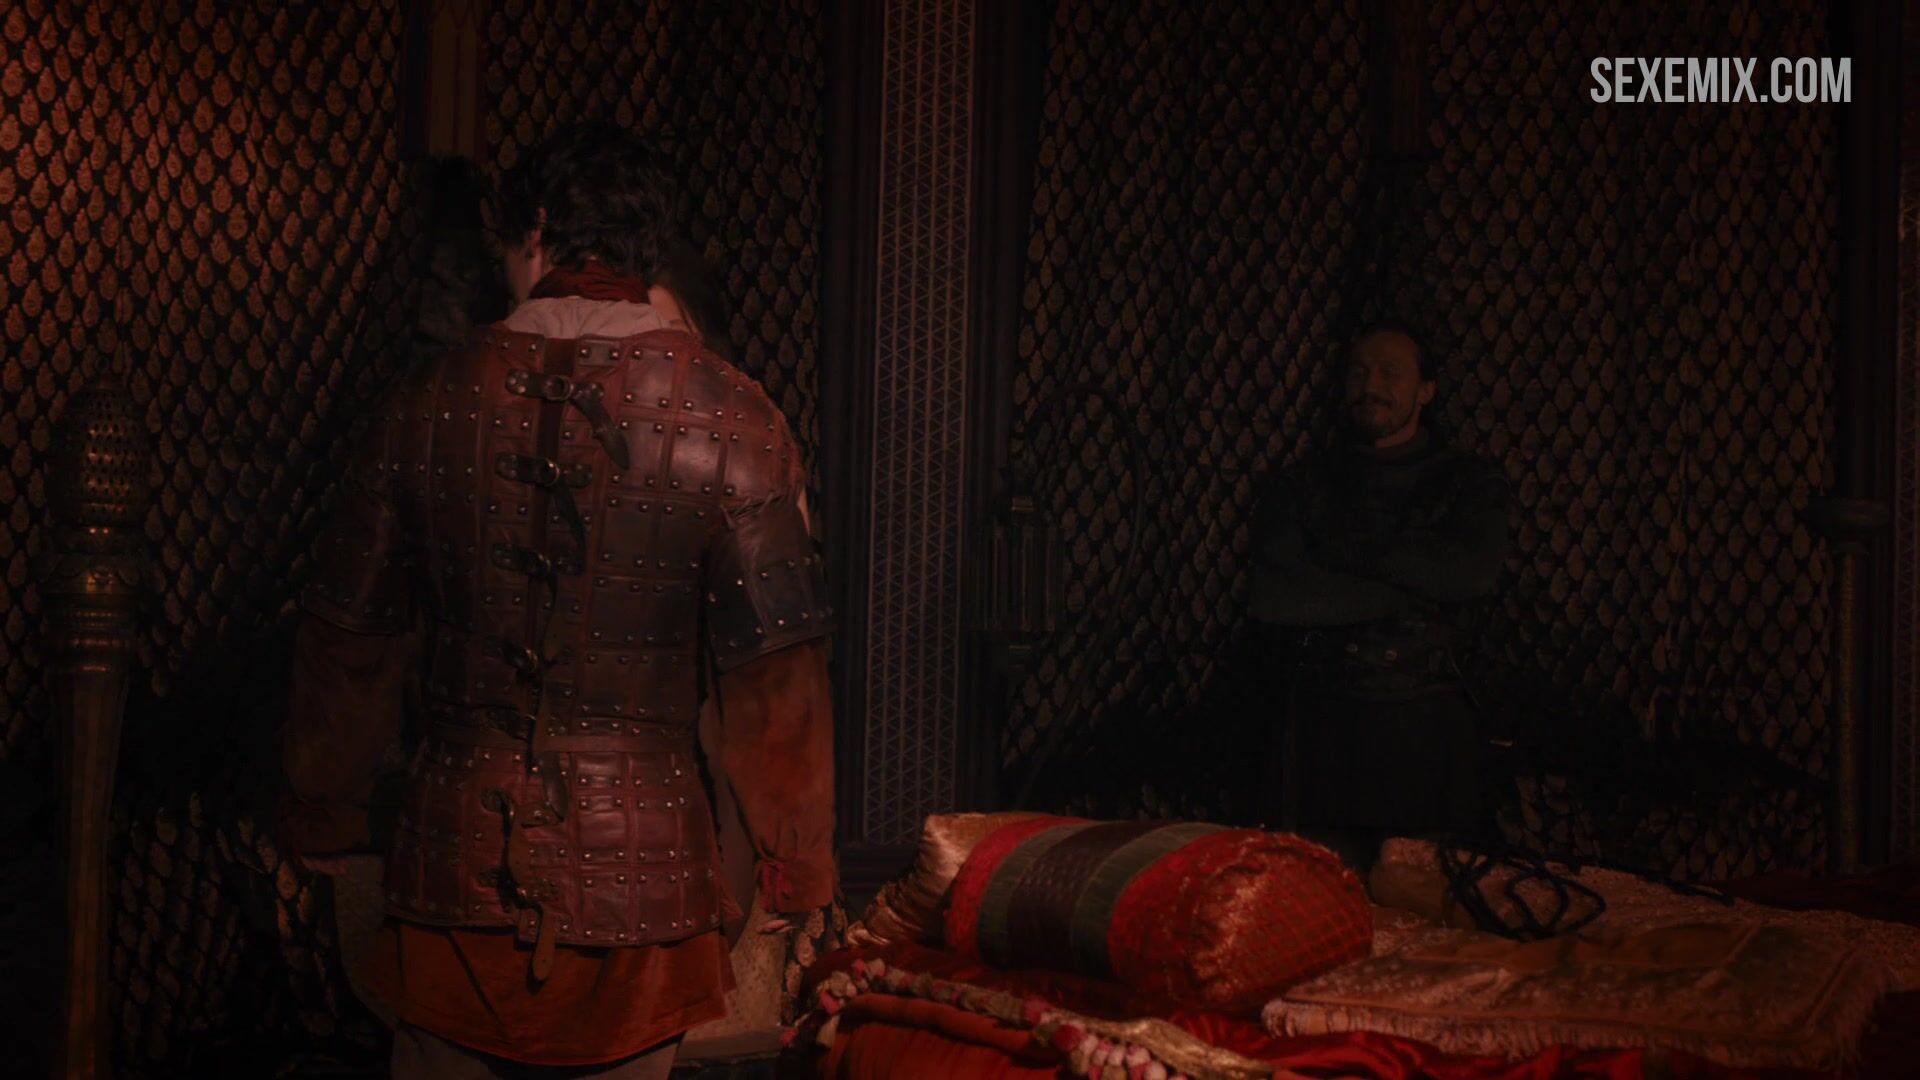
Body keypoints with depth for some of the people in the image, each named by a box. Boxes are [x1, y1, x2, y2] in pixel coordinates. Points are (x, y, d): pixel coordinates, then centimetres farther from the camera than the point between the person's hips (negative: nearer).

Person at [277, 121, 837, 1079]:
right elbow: (775, 676, -9)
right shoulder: (729, 421, -8)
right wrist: (795, 866, 2)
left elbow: (348, 640, 6)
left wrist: (323, 814, 20)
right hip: (637, 866, -1)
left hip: (453, 859, 2)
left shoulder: (428, 404, -1)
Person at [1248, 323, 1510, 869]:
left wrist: (1354, 552, -5)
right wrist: (1409, 596, -8)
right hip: (1325, 721, 0)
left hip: (1428, 725, 0)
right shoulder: (1301, 487, 8)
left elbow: (1475, 573, -11)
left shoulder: (1470, 481, 9)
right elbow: (1271, 596, -8)